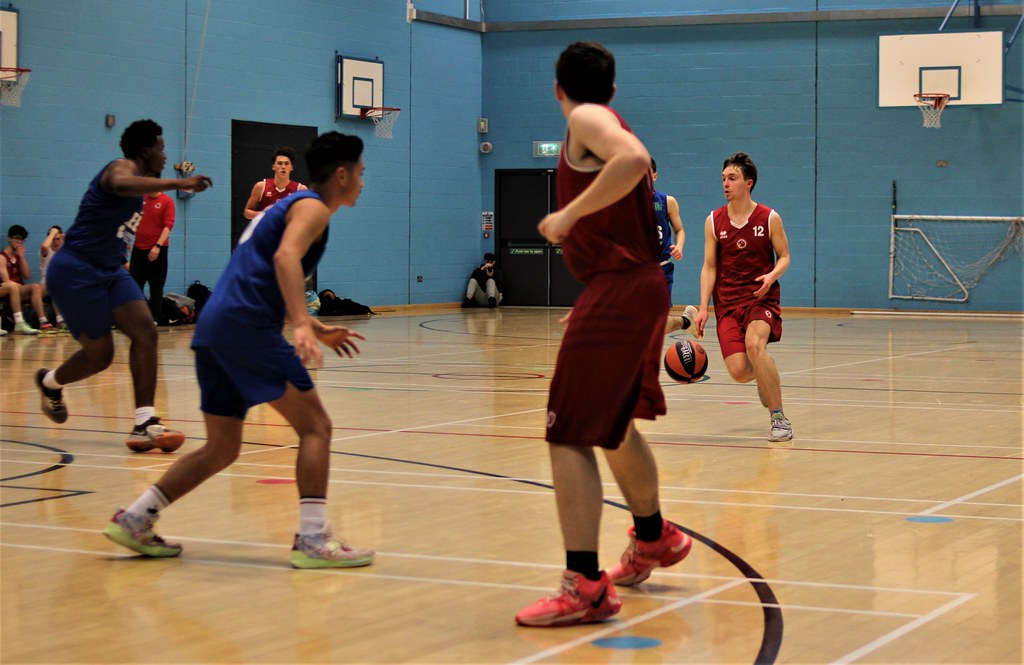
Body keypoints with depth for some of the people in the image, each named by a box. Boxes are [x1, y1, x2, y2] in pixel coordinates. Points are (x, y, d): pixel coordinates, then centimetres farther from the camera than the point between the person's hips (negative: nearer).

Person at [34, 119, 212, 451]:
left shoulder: (137, 176, 14)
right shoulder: (122, 167, -16)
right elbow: (121, 185, -43)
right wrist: (177, 183, -50)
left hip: (108, 269, 9)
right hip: (75, 271, -9)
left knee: (145, 332, -11)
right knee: (100, 354, -1)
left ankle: (144, 423, -16)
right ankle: (49, 382, 32)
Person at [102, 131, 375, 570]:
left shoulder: (292, 205, 28)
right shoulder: (312, 207, -2)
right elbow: (285, 258, -23)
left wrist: (315, 330, 35)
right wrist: (302, 325, -35)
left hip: (214, 326, 10)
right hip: (245, 325, -10)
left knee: (221, 449, 14)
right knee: (315, 426, -7)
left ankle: (133, 521, 14)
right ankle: (313, 541, -14)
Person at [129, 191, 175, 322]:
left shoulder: (167, 201, -6)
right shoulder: (140, 199, 8)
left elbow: (168, 226, -13)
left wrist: (158, 246, -23)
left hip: (157, 250, -4)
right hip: (138, 248, 4)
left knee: (156, 287, 3)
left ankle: (154, 318, 10)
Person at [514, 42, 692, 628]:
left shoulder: (586, 119, -8)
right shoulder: (612, 125, 19)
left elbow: (634, 159, -29)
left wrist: (569, 214, -24)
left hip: (616, 290, -10)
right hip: (643, 286, 10)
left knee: (569, 437, -12)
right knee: (613, 425, 28)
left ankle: (585, 586, -16)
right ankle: (654, 538, 46)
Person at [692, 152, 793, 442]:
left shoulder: (769, 218, -2)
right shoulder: (714, 221, 4)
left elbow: (784, 257, 6)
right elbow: (709, 267, 6)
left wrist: (771, 276, -16)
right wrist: (703, 307, -4)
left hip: (762, 298, -2)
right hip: (727, 302, 2)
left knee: (754, 344, -32)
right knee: (739, 372, -12)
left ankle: (779, 417, -19)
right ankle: (765, 376, 30)